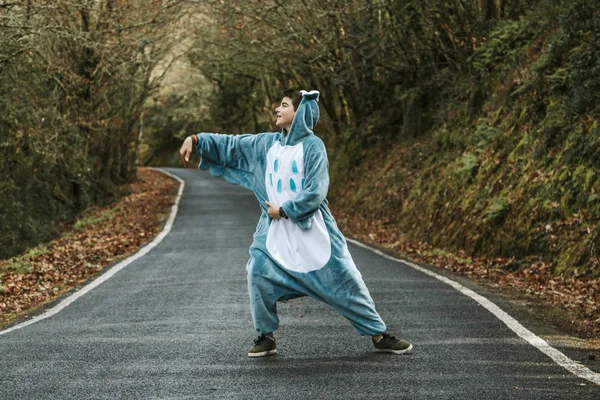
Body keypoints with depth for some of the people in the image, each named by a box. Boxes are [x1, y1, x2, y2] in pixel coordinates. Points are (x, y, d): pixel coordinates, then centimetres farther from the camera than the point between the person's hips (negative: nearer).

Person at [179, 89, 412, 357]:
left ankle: (379, 335, 10)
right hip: (275, 231, 5)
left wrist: (283, 210, -11)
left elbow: (315, 194, -16)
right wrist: (196, 139, -2)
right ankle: (266, 337, 4)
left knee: (344, 280, -2)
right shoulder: (267, 143, 6)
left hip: (313, 232, -4)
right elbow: (230, 145, 8)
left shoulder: (312, 146, -10)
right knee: (258, 272, -12)